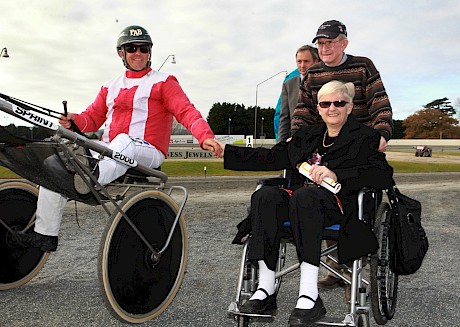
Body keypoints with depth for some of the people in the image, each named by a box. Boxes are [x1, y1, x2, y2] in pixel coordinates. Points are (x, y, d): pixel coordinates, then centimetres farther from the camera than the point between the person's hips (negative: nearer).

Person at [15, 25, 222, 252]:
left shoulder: (163, 82, 6)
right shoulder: (111, 86, 22)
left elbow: (186, 112, -8)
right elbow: (93, 116, 15)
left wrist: (205, 137, -27)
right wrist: (74, 120, -9)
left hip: (146, 153, -5)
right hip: (109, 152, 5)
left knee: (124, 141, -37)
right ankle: (45, 234, -6)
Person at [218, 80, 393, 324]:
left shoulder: (366, 137, 11)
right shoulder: (307, 135, 26)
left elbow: (383, 177, -5)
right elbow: (272, 157, 19)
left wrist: (337, 174, -18)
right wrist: (225, 151, 12)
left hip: (339, 203, -4)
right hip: (300, 199, 5)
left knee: (304, 195, -36)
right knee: (265, 195, -26)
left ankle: (309, 297, -38)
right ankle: (265, 291, -27)